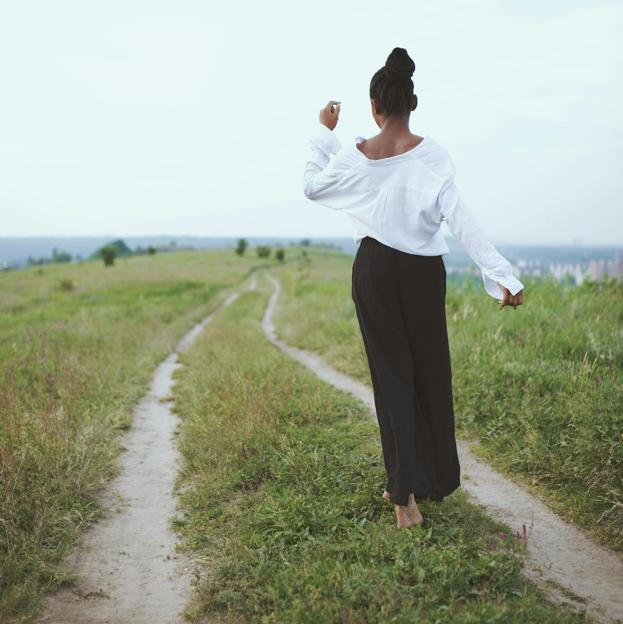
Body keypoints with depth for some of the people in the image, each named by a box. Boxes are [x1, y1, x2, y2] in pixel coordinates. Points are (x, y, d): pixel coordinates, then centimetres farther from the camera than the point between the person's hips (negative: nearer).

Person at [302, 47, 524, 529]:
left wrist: (324, 133, 20)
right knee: (431, 371, 13)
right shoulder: (433, 155, -8)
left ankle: (405, 493, 0)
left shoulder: (354, 156, -5)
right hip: (424, 271, 0)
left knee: (391, 371, 5)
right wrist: (501, 273, -17)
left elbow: (312, 186, 12)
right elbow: (460, 218, -16)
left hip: (375, 269, 0)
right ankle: (437, 481, 27)